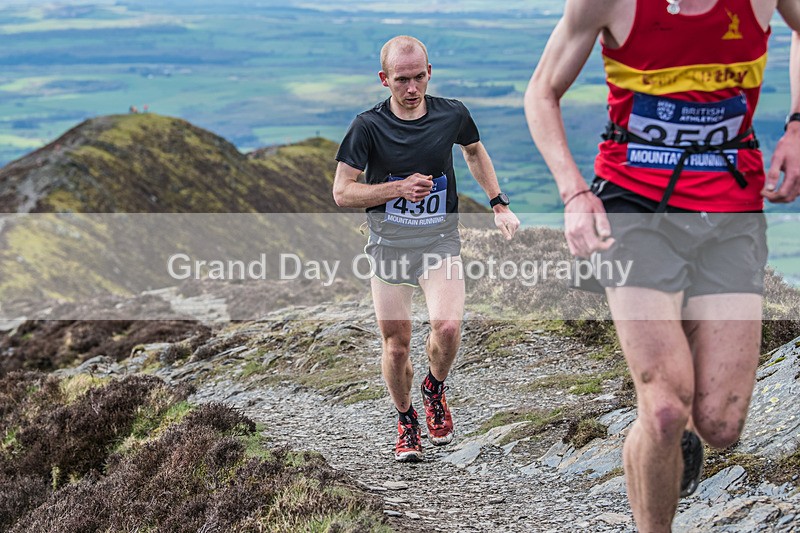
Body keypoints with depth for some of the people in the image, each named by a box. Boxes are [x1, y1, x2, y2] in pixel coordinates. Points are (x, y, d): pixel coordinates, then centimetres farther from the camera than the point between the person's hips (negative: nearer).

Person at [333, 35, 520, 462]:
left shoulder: (452, 114, -2)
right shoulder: (368, 126, -10)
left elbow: (474, 152, 21)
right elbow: (342, 192, -8)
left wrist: (499, 204, 20)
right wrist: (399, 188, -19)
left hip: (440, 239, 1)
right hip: (389, 243, 0)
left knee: (448, 326, -22)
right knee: (396, 344, 2)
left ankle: (435, 389, 11)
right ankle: (406, 423, 29)